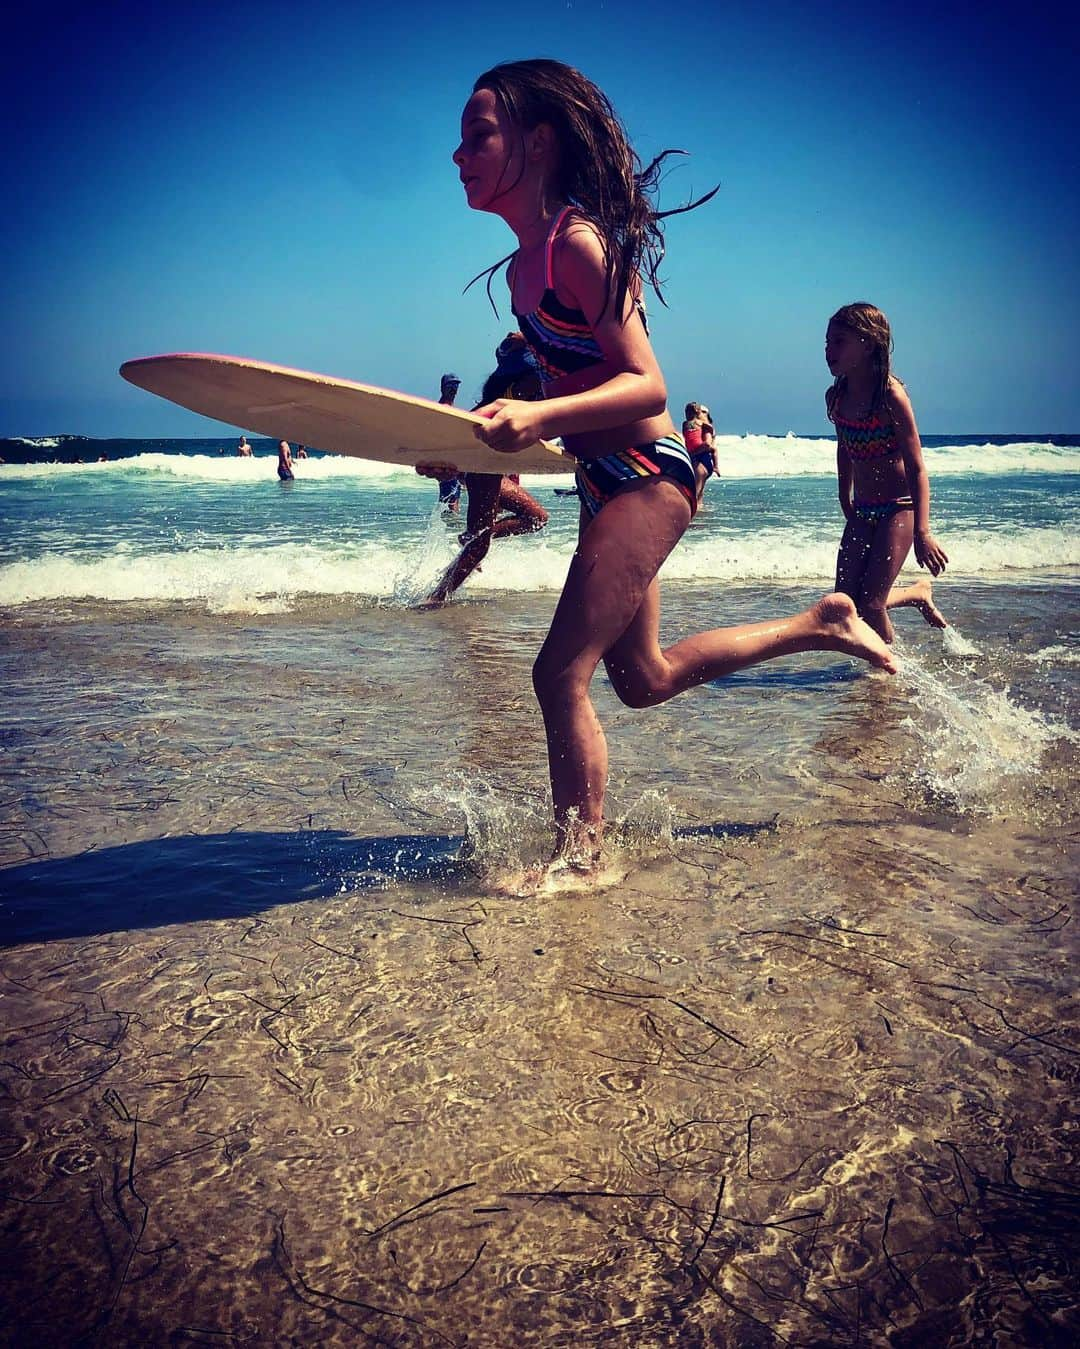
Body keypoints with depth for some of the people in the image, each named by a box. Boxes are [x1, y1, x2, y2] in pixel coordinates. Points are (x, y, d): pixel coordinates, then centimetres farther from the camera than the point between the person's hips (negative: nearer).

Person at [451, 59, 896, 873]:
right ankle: (821, 625, 34)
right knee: (643, 678, 20)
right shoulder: (524, 264, 9)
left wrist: (540, 417, -36)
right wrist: (473, 440, 13)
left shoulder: (579, 244, -18)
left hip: (648, 478, -10)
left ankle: (581, 859, 4)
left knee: (560, 675, -11)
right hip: (606, 484, 10)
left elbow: (646, 386, -22)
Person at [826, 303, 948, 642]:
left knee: (870, 604, -10)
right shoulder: (835, 396, 0)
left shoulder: (891, 395, -19)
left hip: (898, 509, -7)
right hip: (863, 511, 7)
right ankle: (919, 594, 31)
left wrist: (922, 532, -28)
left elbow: (916, 468, -21)